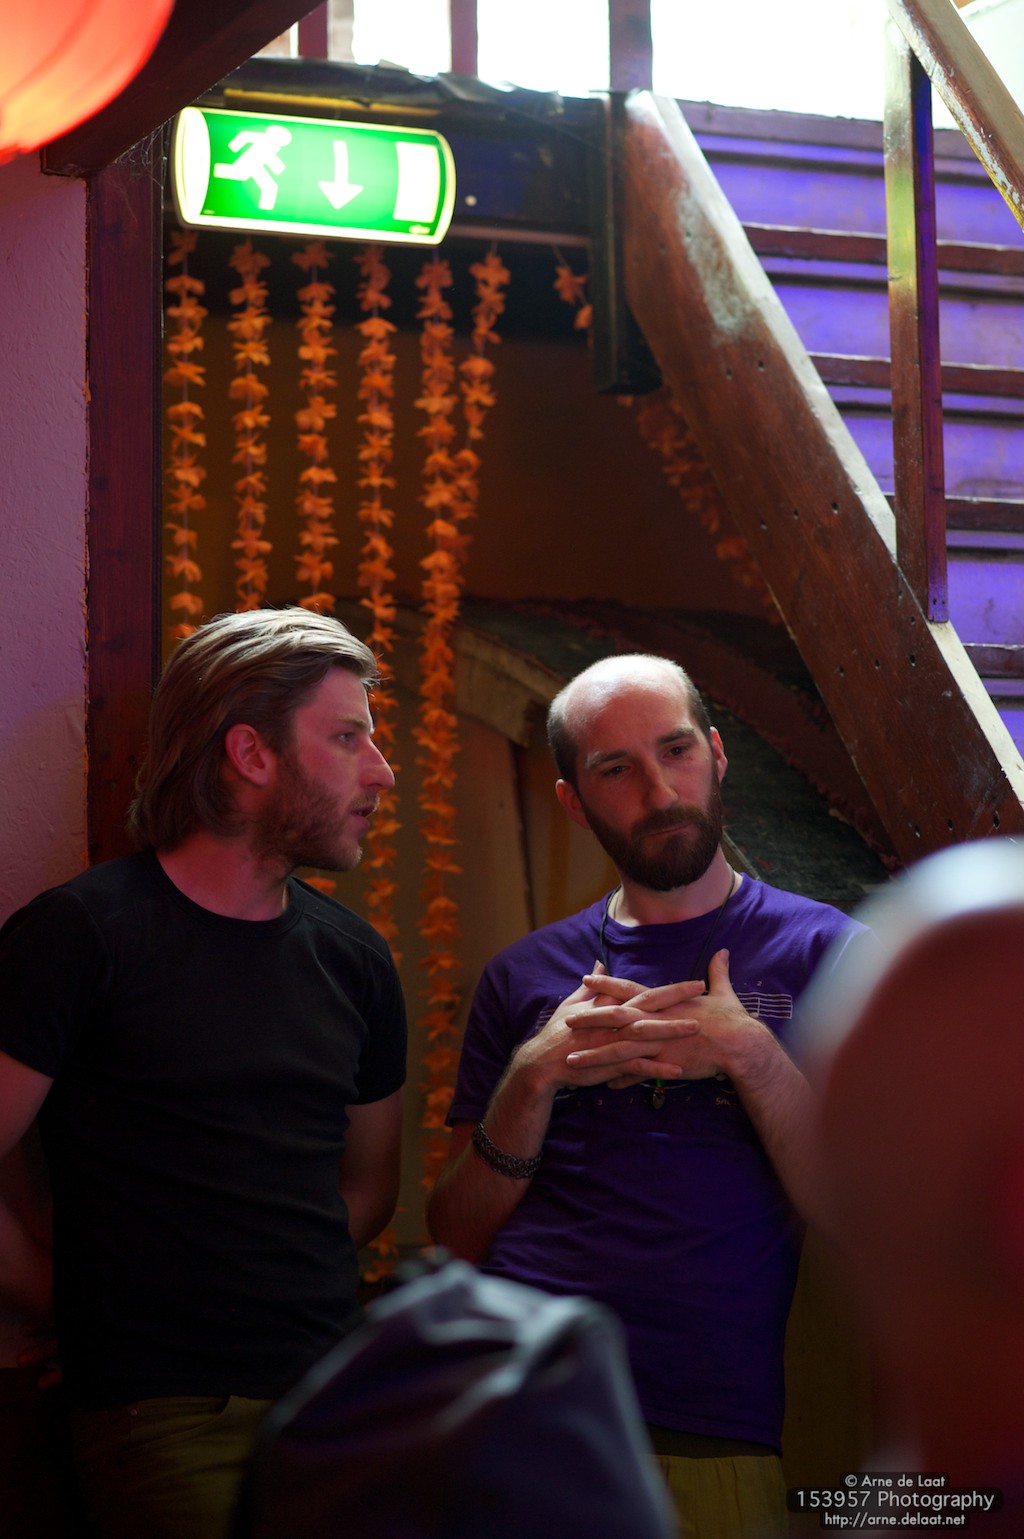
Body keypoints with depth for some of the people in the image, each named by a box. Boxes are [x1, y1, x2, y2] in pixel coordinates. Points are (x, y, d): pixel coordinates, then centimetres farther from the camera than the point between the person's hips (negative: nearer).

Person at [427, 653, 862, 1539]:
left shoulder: (823, 953, 5)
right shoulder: (525, 978, 13)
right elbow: (457, 1240, 9)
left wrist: (747, 1053, -14)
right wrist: (536, 1078, -6)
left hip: (708, 1441, -2)